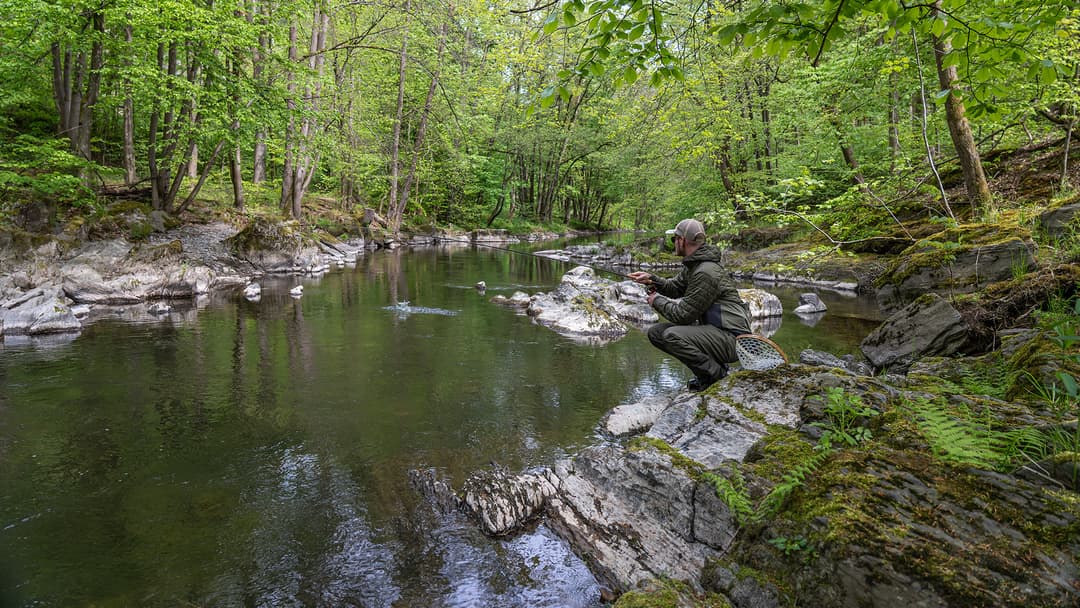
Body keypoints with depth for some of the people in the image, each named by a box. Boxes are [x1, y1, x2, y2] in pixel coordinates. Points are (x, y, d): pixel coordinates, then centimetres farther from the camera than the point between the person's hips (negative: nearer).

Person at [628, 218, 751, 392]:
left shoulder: (706, 273, -23)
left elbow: (682, 315, -21)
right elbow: (675, 287, 20)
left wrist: (657, 300, -5)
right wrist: (652, 279, 3)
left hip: (732, 338, -10)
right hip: (712, 330, 10)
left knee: (672, 336, -30)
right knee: (656, 332, 4)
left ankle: (717, 374, -9)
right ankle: (707, 368, 8)